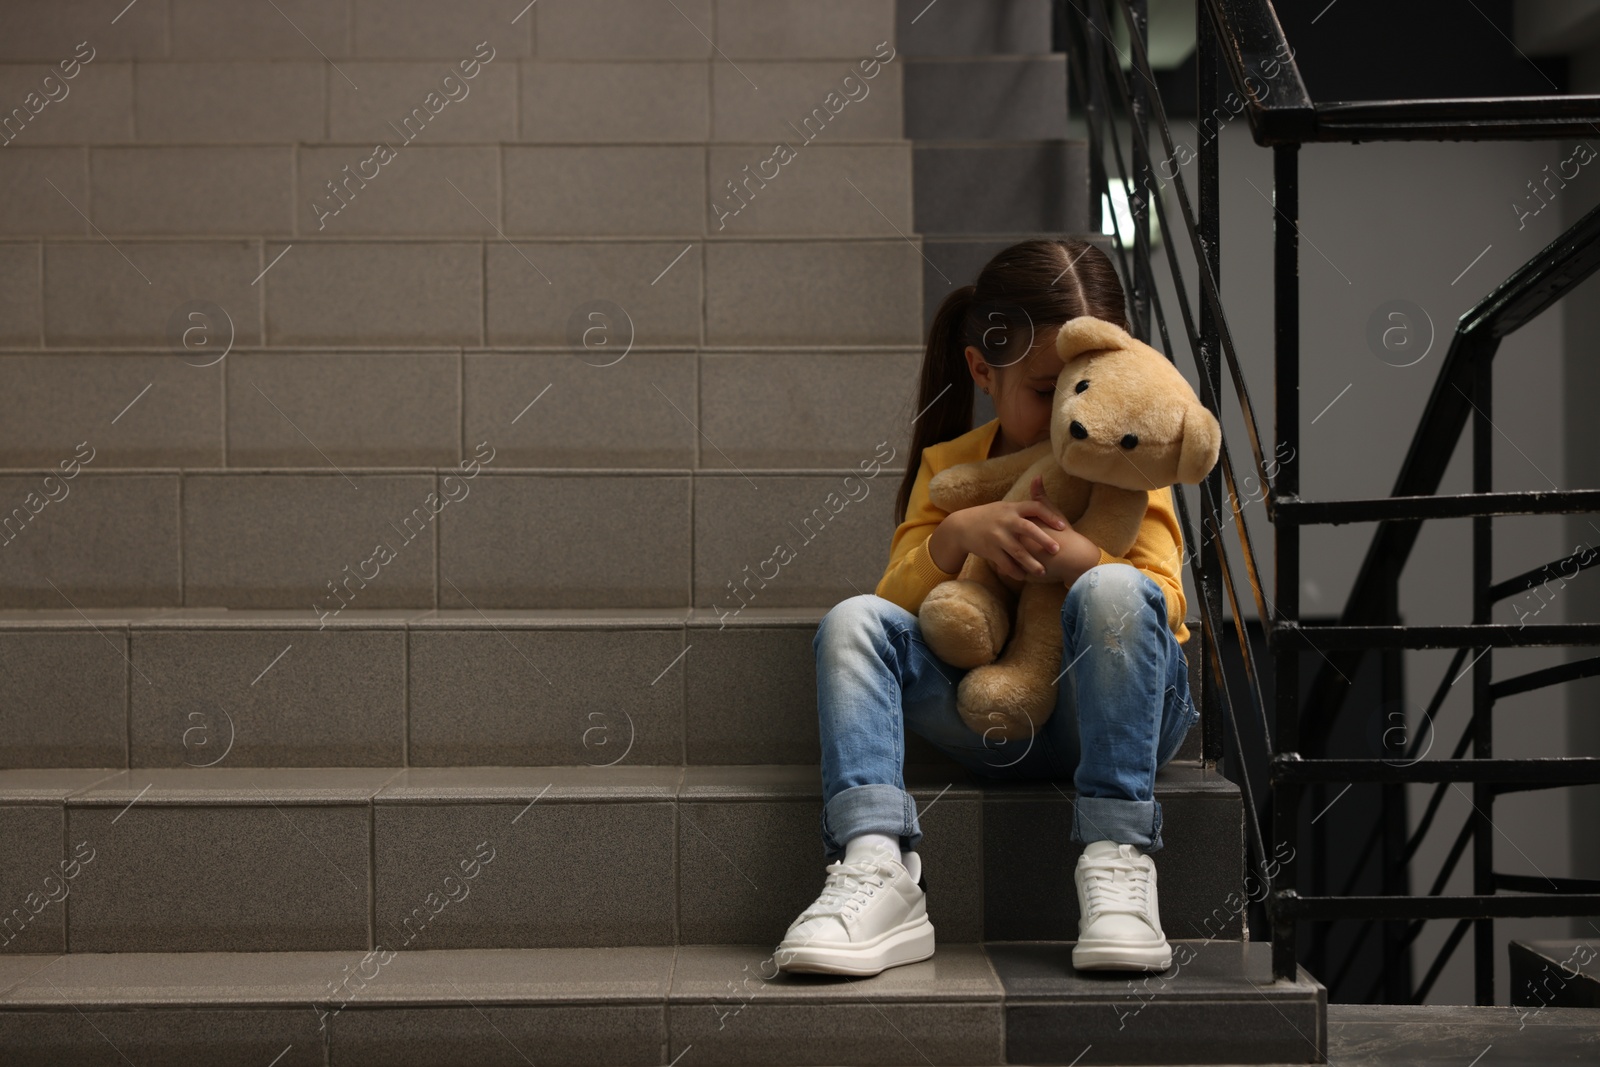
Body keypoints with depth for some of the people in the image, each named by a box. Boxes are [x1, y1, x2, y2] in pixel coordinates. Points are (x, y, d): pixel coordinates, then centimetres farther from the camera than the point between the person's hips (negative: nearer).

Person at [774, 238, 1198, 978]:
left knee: (1113, 592, -33)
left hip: (1109, 714, -2)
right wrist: (954, 536, -20)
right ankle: (877, 875, -38)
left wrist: (1076, 560, -28)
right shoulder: (948, 467, 12)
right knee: (853, 622, -20)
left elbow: (1164, 606, -7)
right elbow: (895, 604, 1)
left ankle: (1117, 864, -36)